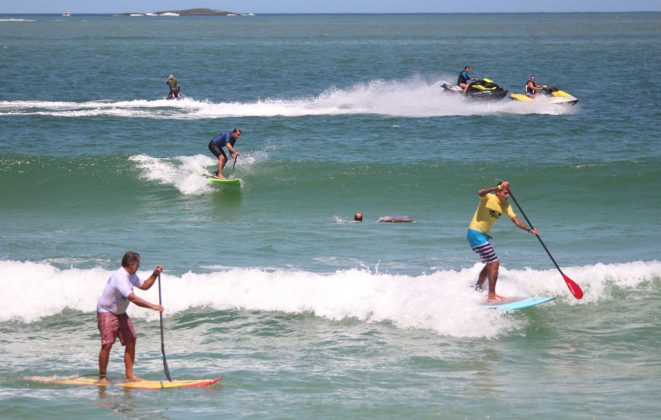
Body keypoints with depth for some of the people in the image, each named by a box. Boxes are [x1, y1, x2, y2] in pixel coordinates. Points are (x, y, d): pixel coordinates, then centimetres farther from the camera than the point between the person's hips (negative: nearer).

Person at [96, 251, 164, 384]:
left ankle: (129, 374, 4)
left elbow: (144, 286, 19)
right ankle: (102, 377, -6)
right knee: (107, 344, -15)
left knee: (131, 341, 0)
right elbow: (133, 298, -36)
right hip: (106, 312, -9)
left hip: (120, 313, 9)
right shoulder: (120, 278, -28)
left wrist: (155, 274, 3)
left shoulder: (131, 275, 4)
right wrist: (153, 306, -36)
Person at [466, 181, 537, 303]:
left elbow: (515, 219, -6)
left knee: (490, 265, 23)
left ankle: (477, 291, 39)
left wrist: (529, 229, -20)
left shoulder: (505, 206, 3)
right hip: (475, 233, -10)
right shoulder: (488, 198, -18)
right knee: (494, 263, -12)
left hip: (483, 235, 10)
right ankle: (491, 296, -7)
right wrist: (499, 187, -46)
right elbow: (480, 193, -41)